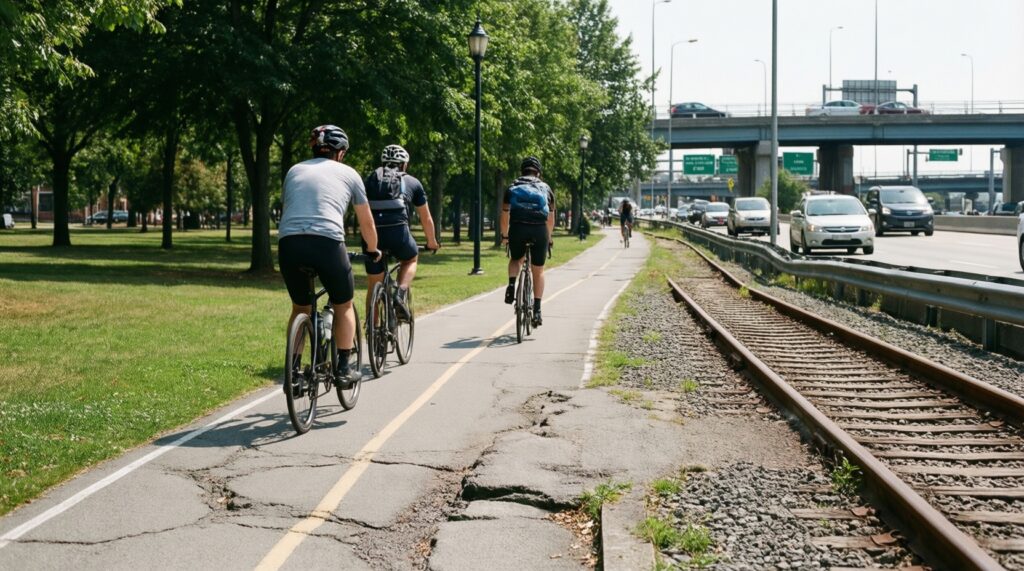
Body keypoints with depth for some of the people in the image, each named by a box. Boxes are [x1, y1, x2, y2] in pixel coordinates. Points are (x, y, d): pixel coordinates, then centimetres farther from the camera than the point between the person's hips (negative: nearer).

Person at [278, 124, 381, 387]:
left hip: (288, 243, 3)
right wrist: (373, 250, 43)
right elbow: (367, 222, 26)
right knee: (343, 306, 20)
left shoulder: (294, 171, 26)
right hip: (327, 243, -3)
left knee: (300, 308, 24)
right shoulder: (348, 173, 19)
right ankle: (343, 369, 15)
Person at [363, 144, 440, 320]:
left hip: (373, 233, 2)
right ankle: (401, 294, 5)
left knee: (373, 287, 16)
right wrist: (432, 242, 45)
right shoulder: (412, 182, 21)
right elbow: (426, 218, 29)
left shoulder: (371, 179, 25)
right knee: (411, 259, 30)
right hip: (398, 230, -2)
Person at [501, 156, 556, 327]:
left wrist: (504, 236, 29)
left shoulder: (513, 188, 19)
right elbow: (551, 219, 23)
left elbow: (505, 215, 17)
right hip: (539, 230, 0)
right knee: (538, 271, 13)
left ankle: (512, 284, -2)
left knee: (515, 260, 27)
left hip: (517, 229, 0)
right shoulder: (545, 188, 20)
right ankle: (537, 310, 7)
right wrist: (548, 237, 36)